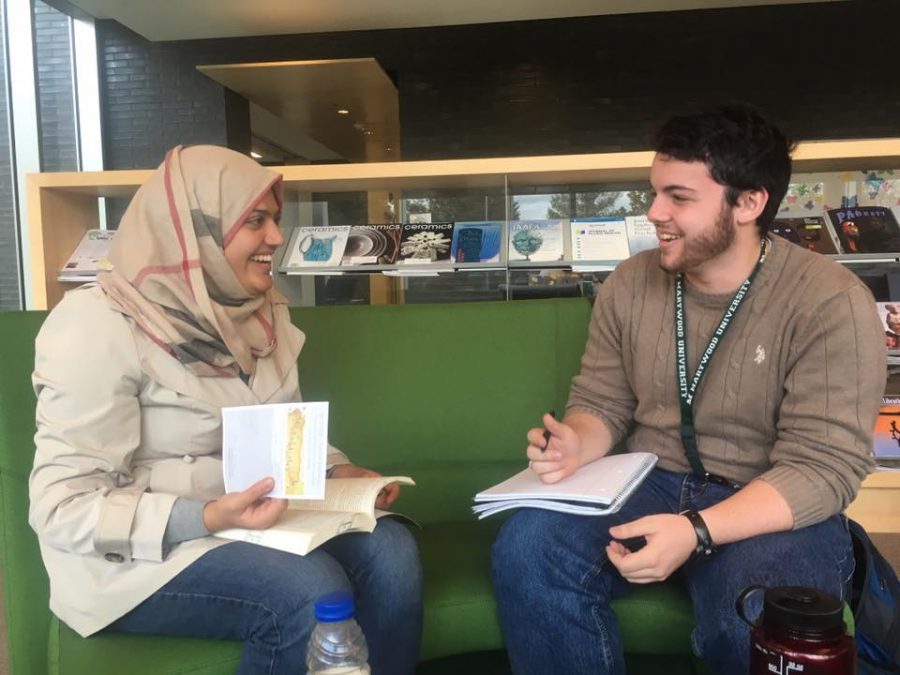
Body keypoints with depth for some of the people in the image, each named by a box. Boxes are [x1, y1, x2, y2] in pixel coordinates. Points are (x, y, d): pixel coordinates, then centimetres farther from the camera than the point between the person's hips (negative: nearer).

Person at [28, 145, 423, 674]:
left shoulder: (261, 311, 4)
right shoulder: (101, 326, -17)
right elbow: (62, 508, -19)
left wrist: (338, 471, -6)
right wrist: (204, 519, -31)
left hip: (251, 518, 6)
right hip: (134, 554, -6)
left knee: (390, 550, -19)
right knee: (312, 590, -29)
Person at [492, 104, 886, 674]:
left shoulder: (832, 302, -14)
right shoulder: (630, 283, 1)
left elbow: (823, 468, -18)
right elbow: (601, 402, 8)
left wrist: (697, 532, -31)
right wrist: (576, 445, -17)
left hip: (775, 510, -3)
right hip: (648, 484, 4)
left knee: (756, 625, -34)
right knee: (525, 552, -21)